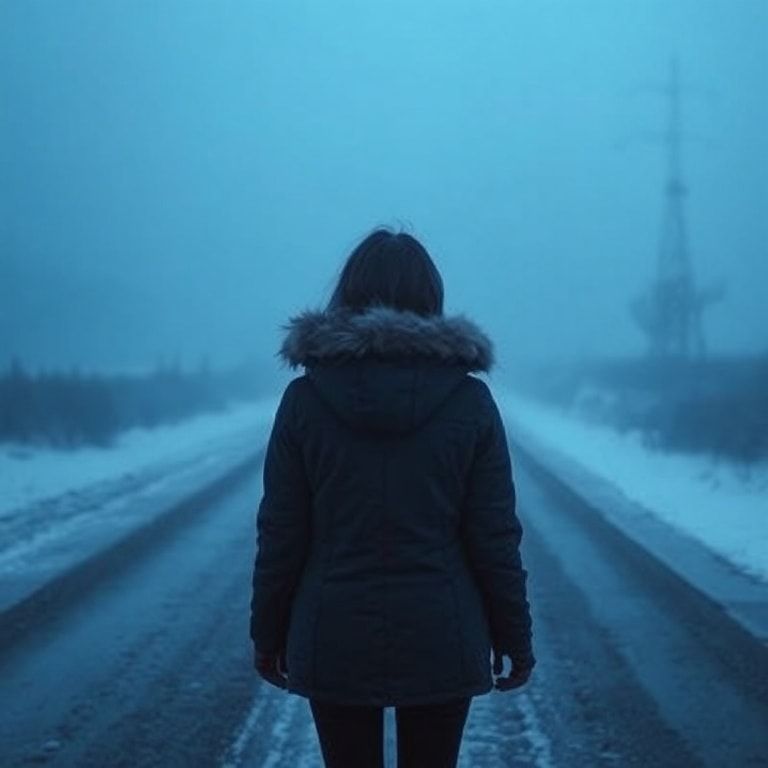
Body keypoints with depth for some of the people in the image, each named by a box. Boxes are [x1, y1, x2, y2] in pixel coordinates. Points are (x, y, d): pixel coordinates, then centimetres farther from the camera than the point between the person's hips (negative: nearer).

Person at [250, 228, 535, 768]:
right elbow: (494, 538, -4)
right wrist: (515, 636, 6)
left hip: (335, 641, 0)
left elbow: (281, 535, -3)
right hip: (441, 642, 0)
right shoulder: (469, 399, -5)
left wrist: (268, 633, 8)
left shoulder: (305, 398, -5)